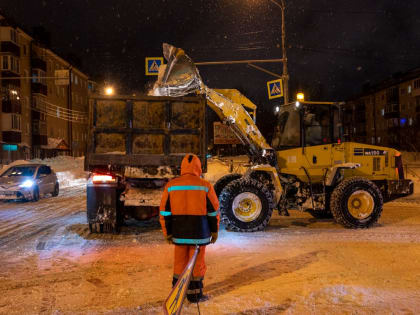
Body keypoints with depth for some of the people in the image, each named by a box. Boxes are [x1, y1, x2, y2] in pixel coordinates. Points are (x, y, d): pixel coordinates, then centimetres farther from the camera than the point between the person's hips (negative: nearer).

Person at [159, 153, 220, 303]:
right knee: (197, 263, 9)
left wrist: (167, 233, 9)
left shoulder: (170, 186, -2)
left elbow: (165, 213, 0)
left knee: (180, 262, 15)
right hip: (199, 233, -3)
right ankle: (194, 294, 18)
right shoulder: (205, 186, -8)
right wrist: (214, 232, 9)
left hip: (179, 233, 3)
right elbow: (214, 211, -3)